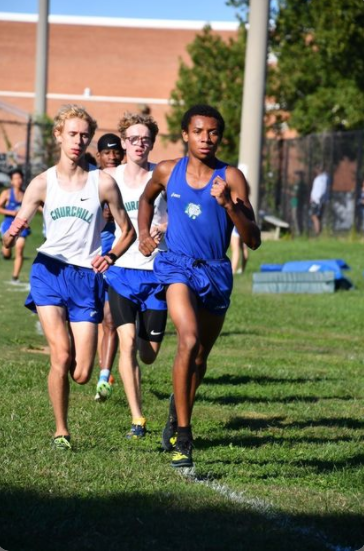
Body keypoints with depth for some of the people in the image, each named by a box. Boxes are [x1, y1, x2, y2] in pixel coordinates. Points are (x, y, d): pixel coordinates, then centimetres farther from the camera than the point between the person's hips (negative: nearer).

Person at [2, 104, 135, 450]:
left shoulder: (103, 183, 2)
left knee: (82, 374, -6)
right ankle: (60, 431, 0)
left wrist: (110, 256, -9)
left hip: (86, 277, 1)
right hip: (50, 272, 0)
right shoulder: (43, 183, 3)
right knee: (62, 355, -18)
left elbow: (128, 231, 10)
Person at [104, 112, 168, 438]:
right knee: (127, 342, -14)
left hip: (155, 270, 0)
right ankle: (137, 419, -11)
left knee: (149, 353, 3)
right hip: (121, 269, 0)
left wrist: (162, 230, -20)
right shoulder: (110, 178, 6)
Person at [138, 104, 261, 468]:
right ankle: (182, 437, -22)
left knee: (199, 359, 15)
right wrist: (143, 233, 9)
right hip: (177, 265, -1)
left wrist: (229, 205, -25)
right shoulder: (167, 172, 0)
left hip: (215, 273, 1)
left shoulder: (231, 178, -7)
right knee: (189, 341, -25)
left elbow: (253, 240, -12)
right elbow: (146, 198, 25)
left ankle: (177, 409, 46)